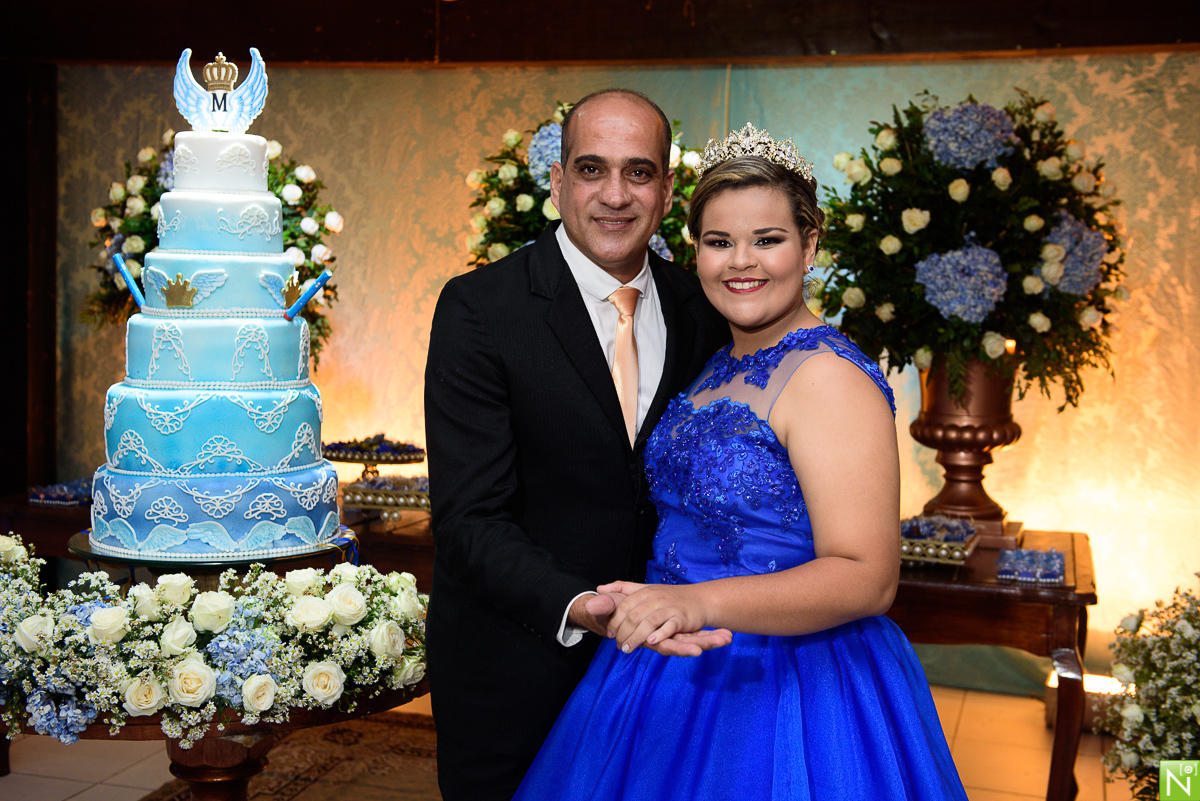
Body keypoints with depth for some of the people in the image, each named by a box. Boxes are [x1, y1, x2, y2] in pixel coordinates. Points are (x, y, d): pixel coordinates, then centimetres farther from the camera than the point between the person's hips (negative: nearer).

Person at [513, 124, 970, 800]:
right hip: (683, 677, 8)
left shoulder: (828, 376, -19)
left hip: (783, 698, -8)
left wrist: (701, 602, -36)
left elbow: (867, 578, -26)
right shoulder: (720, 368, 8)